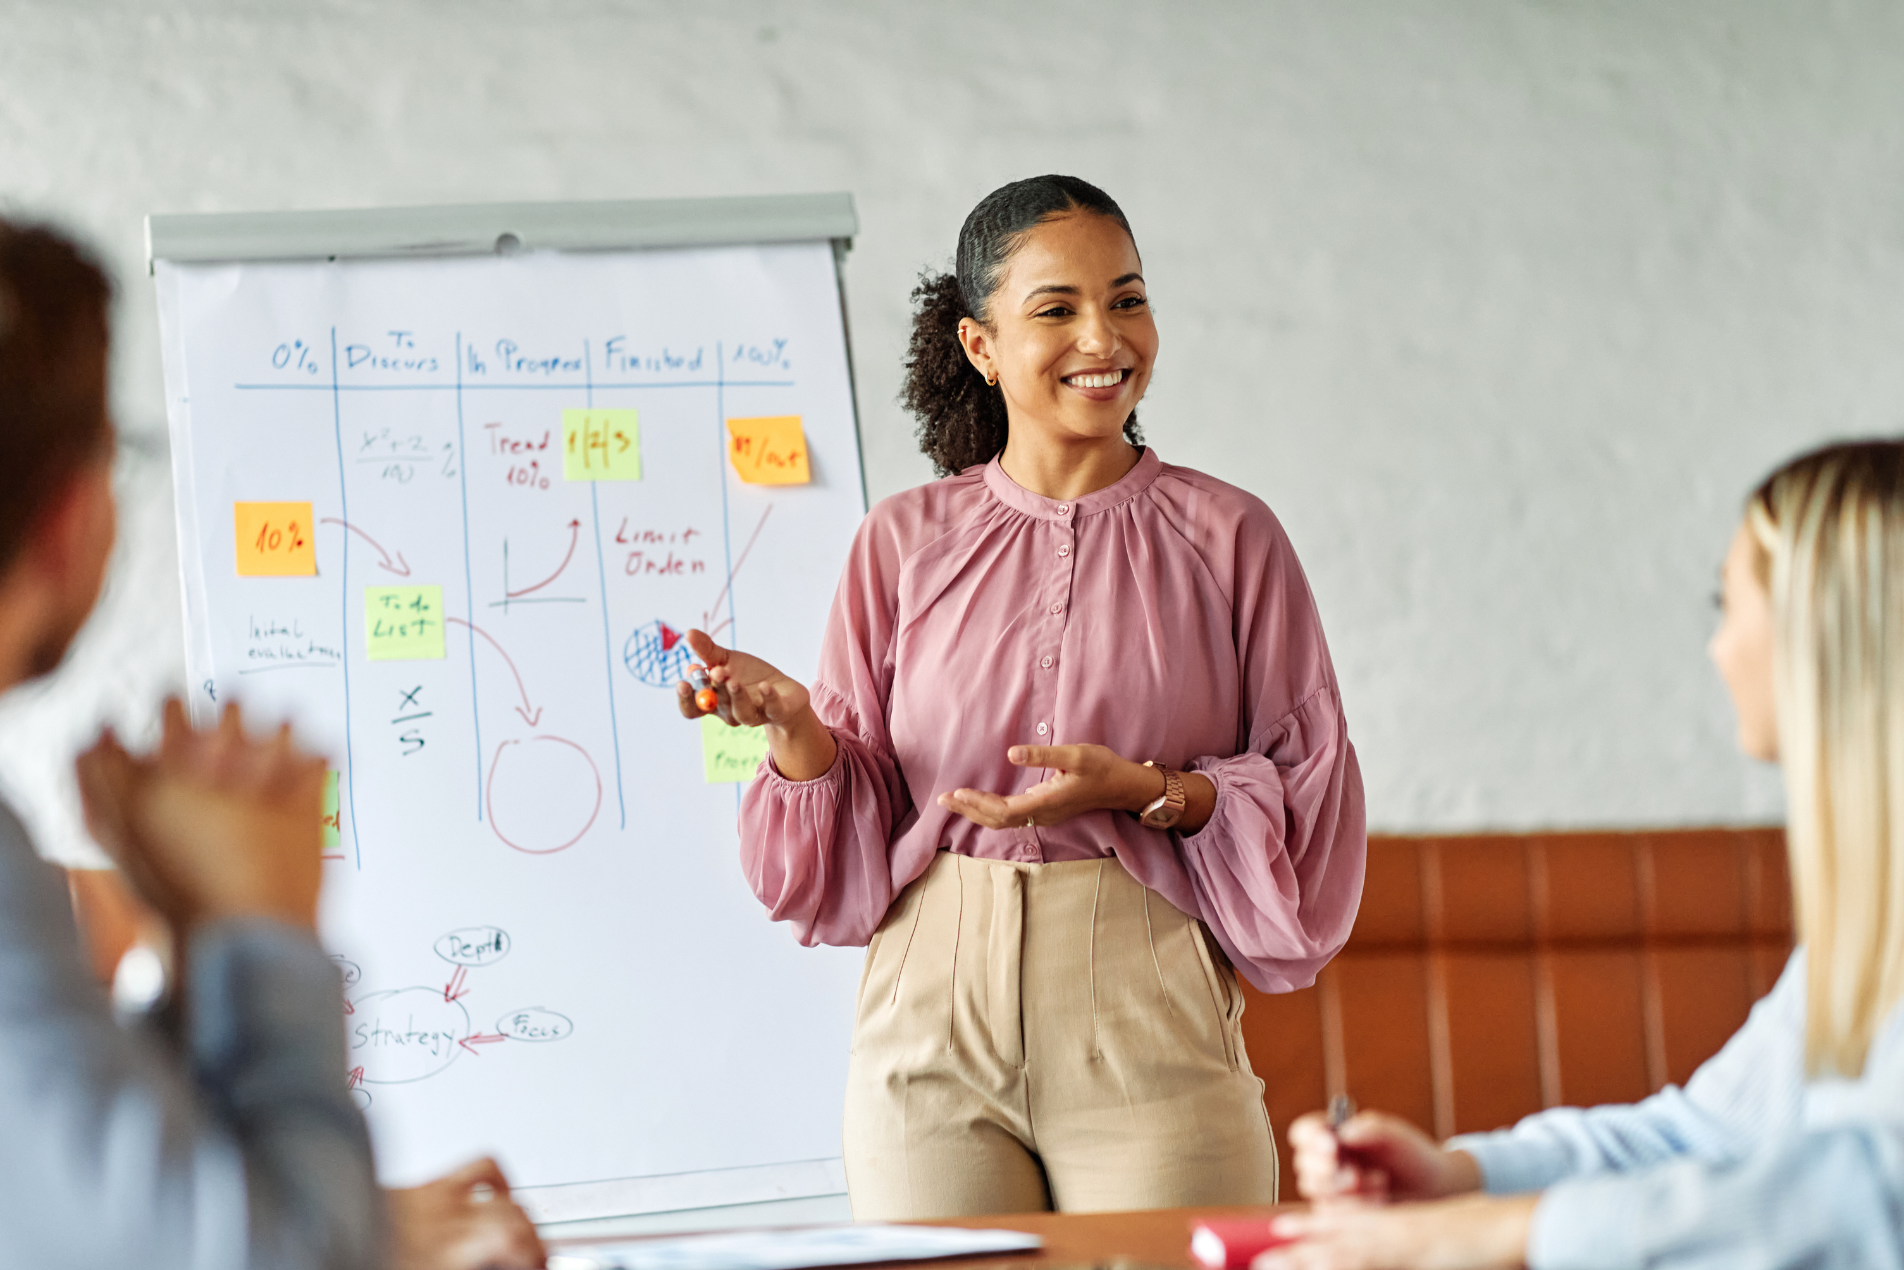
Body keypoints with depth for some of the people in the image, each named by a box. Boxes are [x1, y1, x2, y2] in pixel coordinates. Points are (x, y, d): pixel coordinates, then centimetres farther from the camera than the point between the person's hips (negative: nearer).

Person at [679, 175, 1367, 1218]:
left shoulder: (1225, 536, 5)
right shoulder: (905, 541, 9)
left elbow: (1312, 799, 4)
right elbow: (856, 838, 10)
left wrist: (1150, 792, -12)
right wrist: (795, 726, -9)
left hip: (1147, 1036, -1)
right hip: (935, 1025, 1)